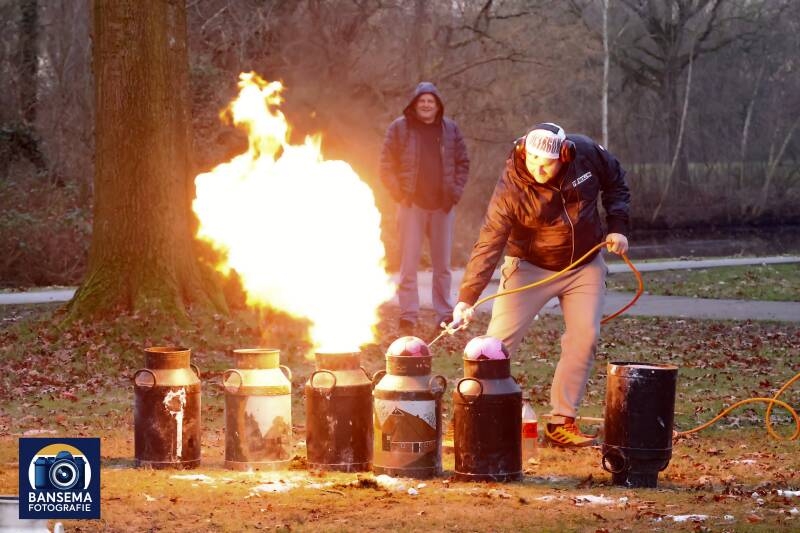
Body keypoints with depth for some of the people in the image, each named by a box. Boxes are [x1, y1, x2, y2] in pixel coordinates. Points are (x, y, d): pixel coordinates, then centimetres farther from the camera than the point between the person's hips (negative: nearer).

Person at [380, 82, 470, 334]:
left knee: (443, 263, 8)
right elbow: (386, 165, 0)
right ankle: (408, 318, -2)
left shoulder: (450, 129, 8)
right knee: (409, 263, -4)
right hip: (412, 206, -3)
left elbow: (463, 162, 14)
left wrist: (455, 192, 3)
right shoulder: (399, 128, 0)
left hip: (443, 206, 3)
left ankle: (445, 314, 16)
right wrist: (400, 194, -8)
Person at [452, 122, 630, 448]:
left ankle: (562, 423, 0)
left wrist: (617, 227, -6)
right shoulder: (510, 189, -28)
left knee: (585, 338, -8)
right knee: (499, 340, -13)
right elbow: (488, 246, -31)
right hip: (531, 268, -3)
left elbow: (615, 183, 5)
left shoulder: (587, 155, -17)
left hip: (585, 265, 3)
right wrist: (466, 298, -40)